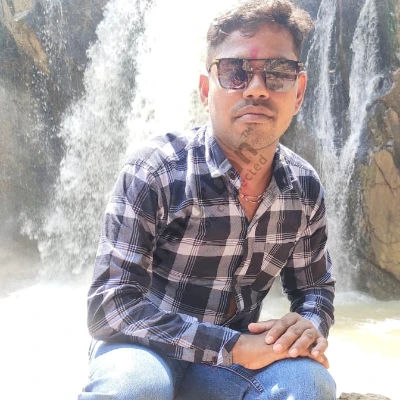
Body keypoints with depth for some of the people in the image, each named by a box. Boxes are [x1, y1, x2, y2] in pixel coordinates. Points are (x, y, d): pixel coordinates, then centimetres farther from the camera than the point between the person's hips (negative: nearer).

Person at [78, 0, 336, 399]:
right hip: (144, 350, -3)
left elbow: (314, 287, 9)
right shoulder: (155, 169, -19)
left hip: (236, 351, 4)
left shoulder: (305, 187, -4)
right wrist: (234, 347, -30)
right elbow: (110, 306, -24)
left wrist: (310, 324, -16)